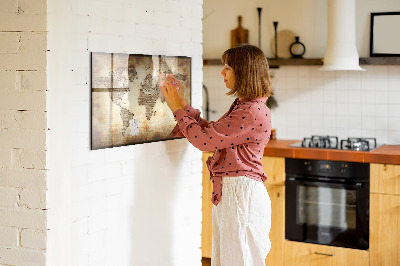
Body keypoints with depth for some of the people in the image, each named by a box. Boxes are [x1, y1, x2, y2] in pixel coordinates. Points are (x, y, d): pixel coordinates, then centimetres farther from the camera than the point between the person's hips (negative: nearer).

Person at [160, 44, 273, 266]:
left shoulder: (253, 112, -20)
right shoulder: (242, 106, 13)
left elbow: (204, 139, -19)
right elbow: (210, 132, 17)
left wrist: (178, 108, -7)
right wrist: (182, 104, 13)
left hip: (242, 194, -10)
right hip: (228, 192, 10)